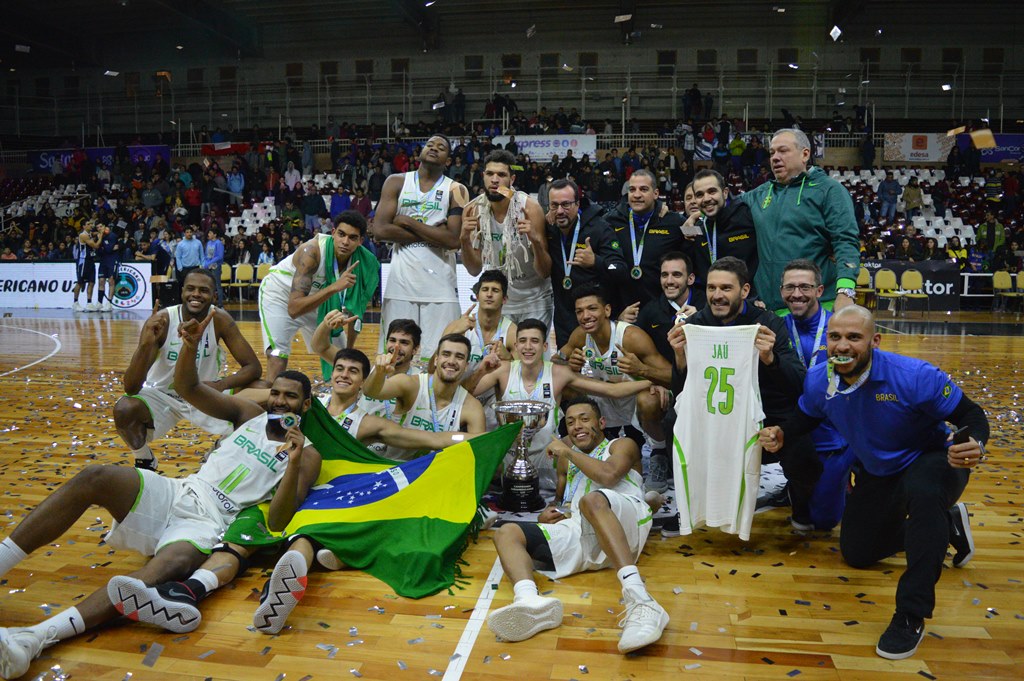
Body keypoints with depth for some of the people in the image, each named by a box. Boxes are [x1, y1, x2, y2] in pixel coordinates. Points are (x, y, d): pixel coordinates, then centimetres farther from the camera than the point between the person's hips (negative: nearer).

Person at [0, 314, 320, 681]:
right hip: (176, 493, 5)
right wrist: (191, 346, -13)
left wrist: (293, 464, -25)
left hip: (210, 522, -5)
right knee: (94, 477, -21)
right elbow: (186, 387, 8)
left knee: (170, 566, -38)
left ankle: (37, 637, -46)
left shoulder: (307, 455, 4)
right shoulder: (250, 414, 15)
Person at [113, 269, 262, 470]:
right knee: (124, 410, -31)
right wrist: (146, 344, -44)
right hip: (162, 394, -2)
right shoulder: (161, 321, -23)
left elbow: (253, 367, -15)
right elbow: (130, 388, -27)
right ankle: (145, 462, 2)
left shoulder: (220, 320, -17)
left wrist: (219, 385, -33)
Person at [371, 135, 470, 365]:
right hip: (401, 279, 1)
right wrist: (433, 233, -7)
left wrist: (409, 222, -8)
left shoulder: (456, 190, 4)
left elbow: (454, 240, -10)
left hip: (440, 282, -1)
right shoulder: (396, 182, 8)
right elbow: (380, 230, -5)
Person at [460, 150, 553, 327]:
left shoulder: (529, 207, -18)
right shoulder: (473, 210, -9)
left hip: (533, 299, -2)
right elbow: (475, 270, -5)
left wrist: (536, 240, -35)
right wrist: (465, 240, -22)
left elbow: (545, 272, -17)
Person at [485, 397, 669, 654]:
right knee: (506, 532, -12)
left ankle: (639, 601, -55)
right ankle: (529, 600, -46)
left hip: (626, 521, -5)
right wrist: (551, 514, 15)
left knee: (593, 500, -39)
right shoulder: (567, 456, 37)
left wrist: (567, 451, 5)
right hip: (578, 532, 6)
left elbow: (608, 475, -4)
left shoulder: (621, 445, 19)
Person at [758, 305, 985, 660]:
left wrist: (976, 446, -45)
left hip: (932, 460, -6)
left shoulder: (915, 377, -33)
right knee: (856, 554, 16)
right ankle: (946, 524, 38)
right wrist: (781, 433, -19)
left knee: (923, 492, -44)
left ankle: (911, 616, -28)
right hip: (876, 472, 6)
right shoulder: (818, 379, -18)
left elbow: (972, 415, -23)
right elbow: (806, 416, 2)